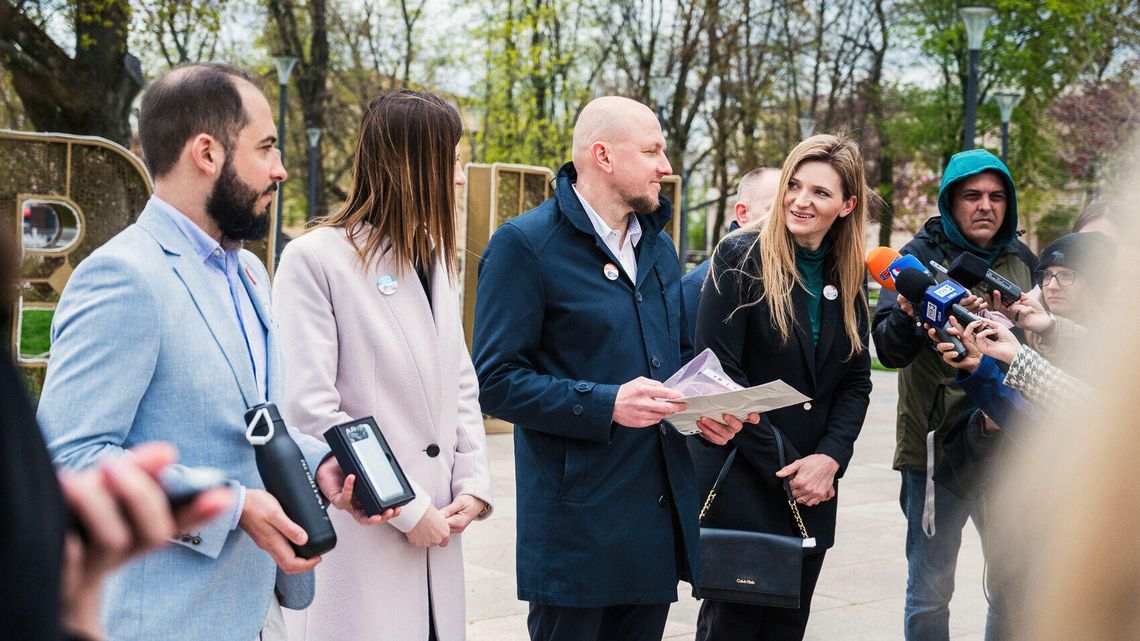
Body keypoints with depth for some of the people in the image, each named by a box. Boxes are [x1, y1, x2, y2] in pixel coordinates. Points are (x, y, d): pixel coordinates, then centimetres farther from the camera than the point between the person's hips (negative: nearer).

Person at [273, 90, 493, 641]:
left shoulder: (437, 260, 14)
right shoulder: (315, 258, -9)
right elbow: (310, 410, -15)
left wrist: (474, 486, 2)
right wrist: (407, 509, -14)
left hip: (434, 535, 6)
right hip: (357, 541, -6)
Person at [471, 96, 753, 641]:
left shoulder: (658, 243, 14)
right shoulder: (525, 244, -10)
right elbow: (495, 381, -14)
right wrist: (606, 405, -24)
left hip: (661, 513, 7)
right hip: (577, 525, -7)